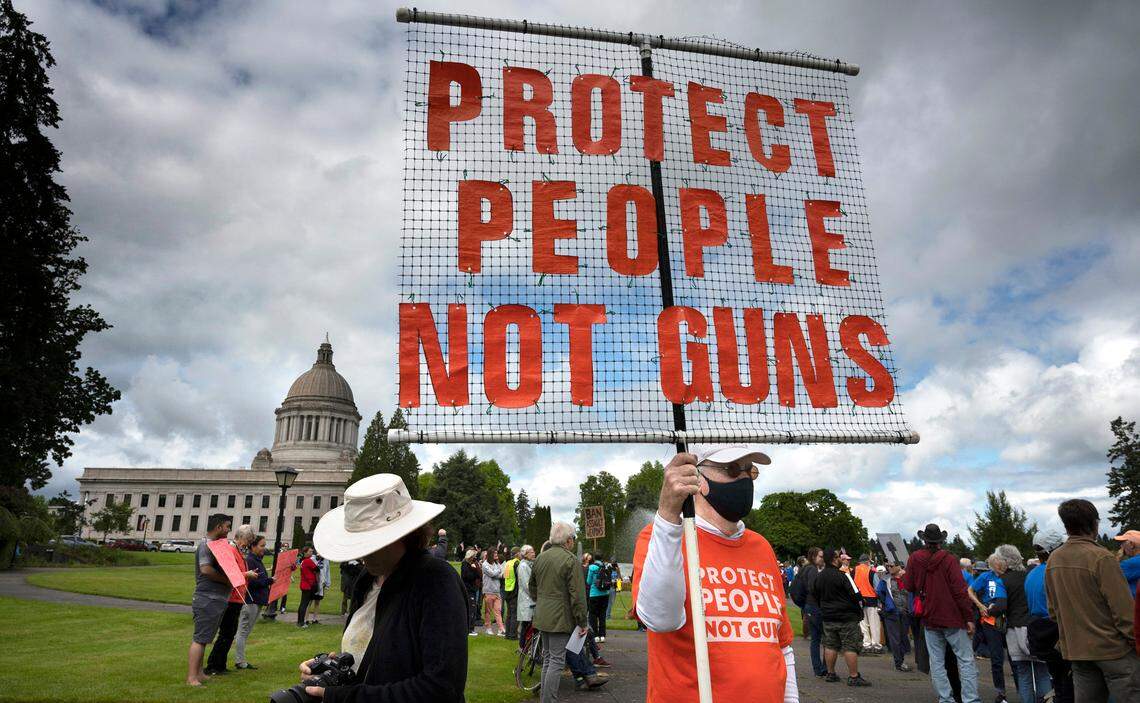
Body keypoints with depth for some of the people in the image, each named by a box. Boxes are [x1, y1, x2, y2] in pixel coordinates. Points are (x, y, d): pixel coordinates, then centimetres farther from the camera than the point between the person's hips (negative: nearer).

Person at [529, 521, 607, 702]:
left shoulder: (540, 558, 8)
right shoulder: (570, 560, -14)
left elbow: (532, 587, 19)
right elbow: (577, 595, -16)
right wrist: (582, 622, -10)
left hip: (542, 617, 7)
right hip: (560, 618, -7)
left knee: (547, 658, 18)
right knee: (556, 661, -2)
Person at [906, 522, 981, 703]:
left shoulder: (914, 559, 0)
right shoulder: (949, 559, -11)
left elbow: (909, 587, 7)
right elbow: (960, 590, -14)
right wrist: (969, 618, -9)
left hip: (929, 618, 3)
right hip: (952, 617, -3)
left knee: (936, 662, 9)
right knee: (966, 660, 3)